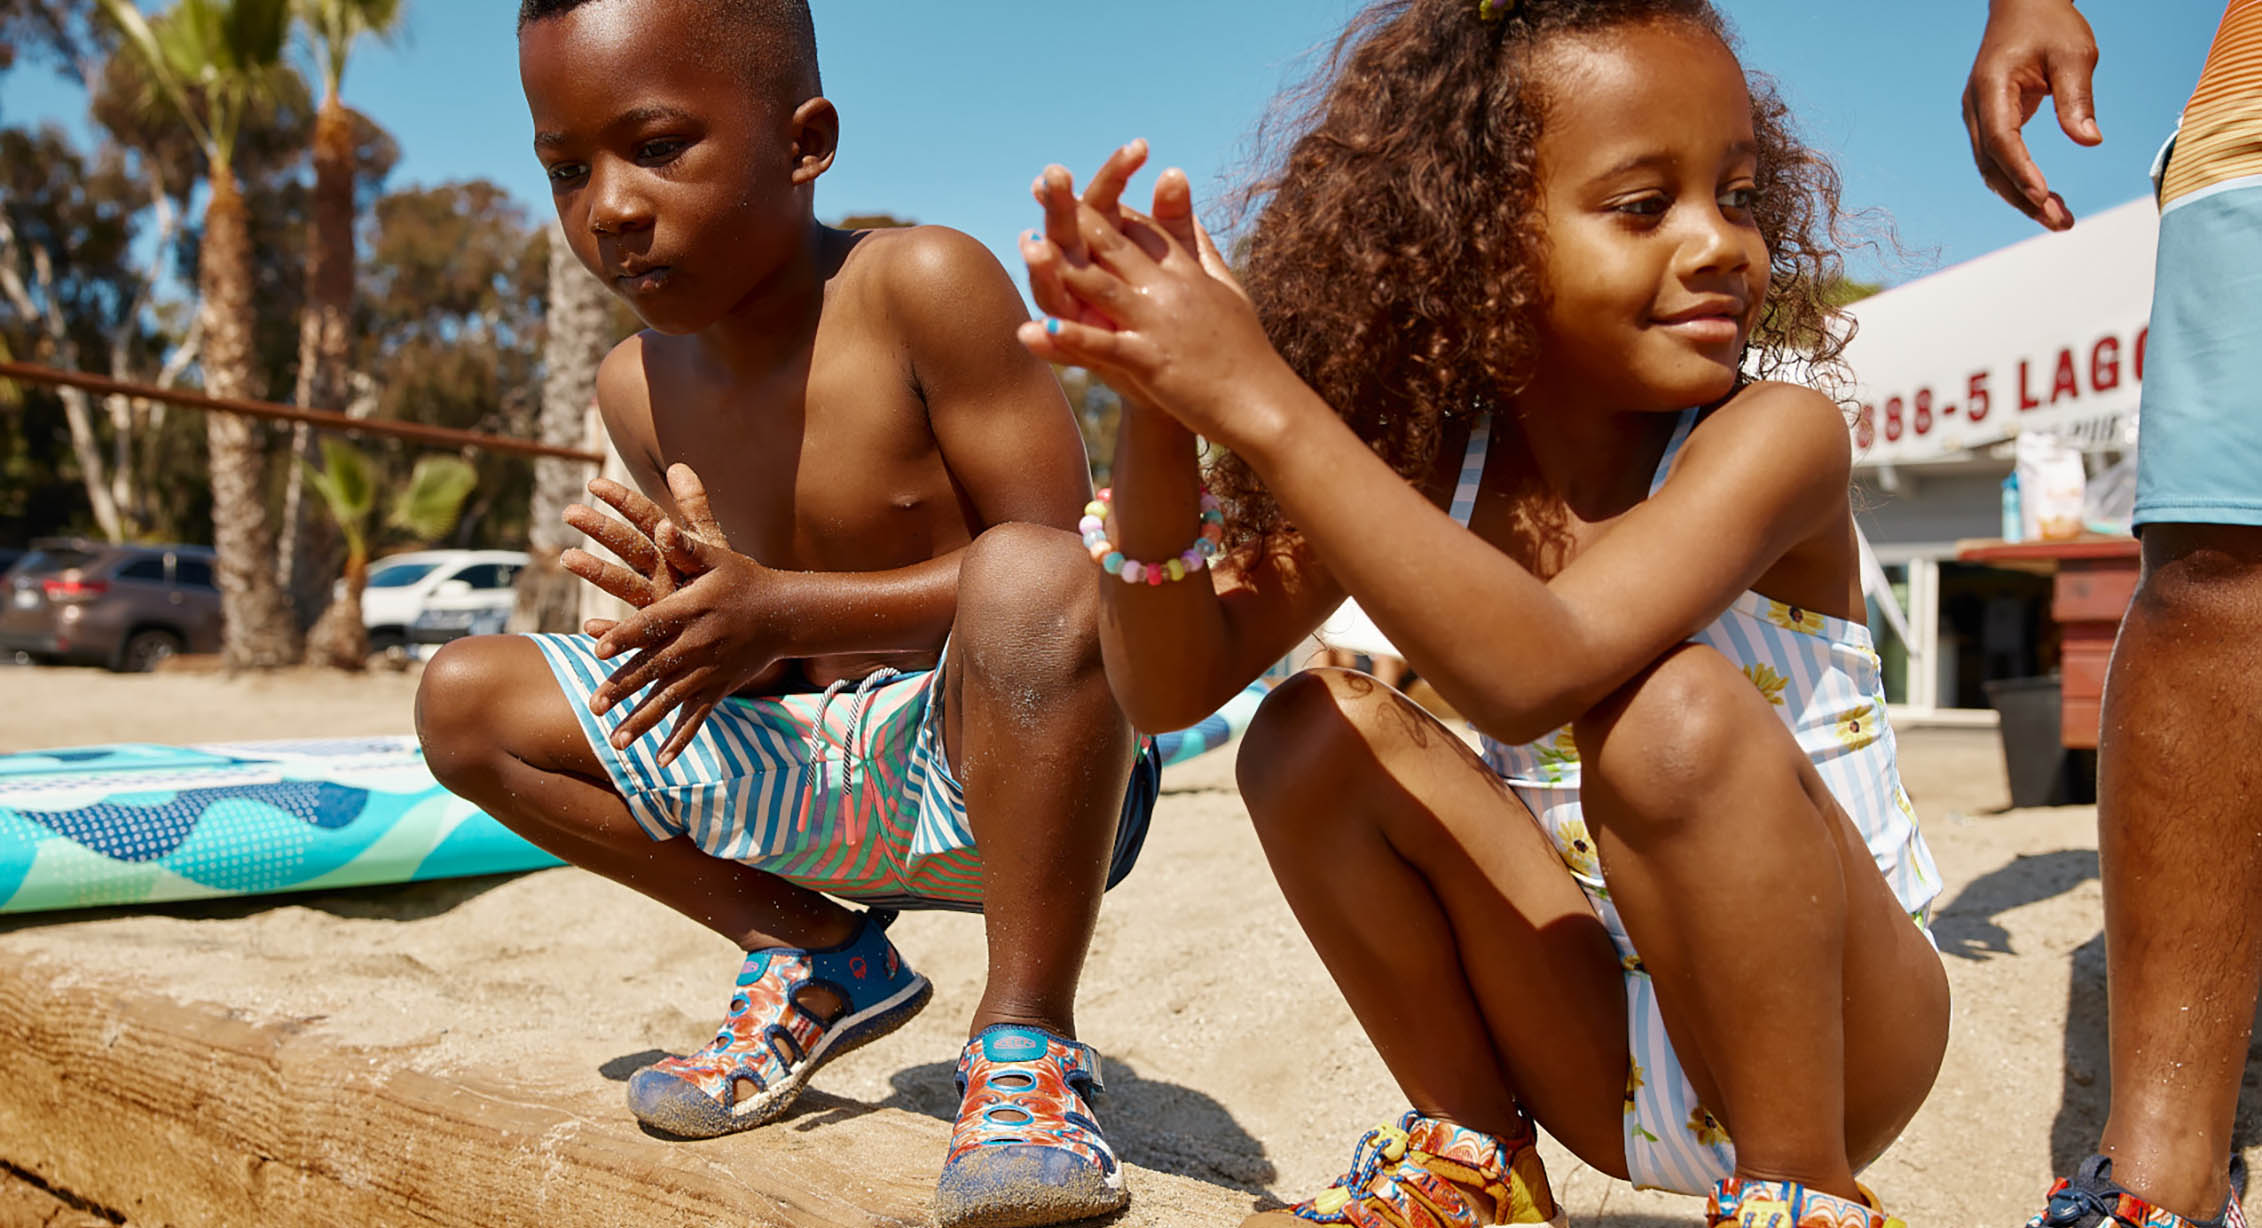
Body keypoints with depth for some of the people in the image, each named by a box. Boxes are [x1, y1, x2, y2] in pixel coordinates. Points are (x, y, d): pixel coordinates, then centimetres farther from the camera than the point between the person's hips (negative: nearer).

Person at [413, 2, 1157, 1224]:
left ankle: (1025, 1043, -21)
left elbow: (1058, 562, -21)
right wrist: (697, 621, -19)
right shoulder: (640, 389, 1)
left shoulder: (919, 283, -18)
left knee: (1028, 572, -39)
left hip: (1002, 771, -6)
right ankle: (815, 958, 8)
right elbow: (764, 662, 6)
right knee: (464, 698, 4)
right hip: (820, 778, 7)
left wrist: (784, 611, -27)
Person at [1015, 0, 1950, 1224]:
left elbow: (1531, 674, -39)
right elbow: (1169, 688, -13)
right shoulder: (1427, 454, -6)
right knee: (1318, 730, -14)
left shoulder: (1776, 435, -20)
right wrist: (1160, 422, -28)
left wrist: (1268, 406, -41)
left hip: (1836, 1036, -4)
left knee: (1678, 712, -31)